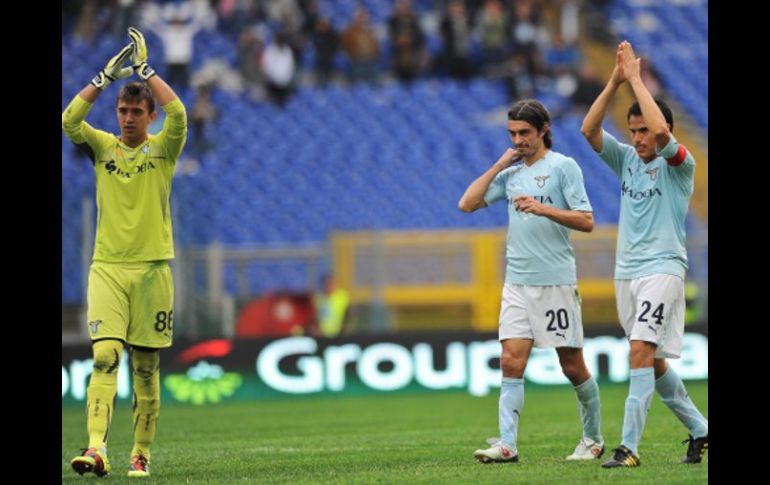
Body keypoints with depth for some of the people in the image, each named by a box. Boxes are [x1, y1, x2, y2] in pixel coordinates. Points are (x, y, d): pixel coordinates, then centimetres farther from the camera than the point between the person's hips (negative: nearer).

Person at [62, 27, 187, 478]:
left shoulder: (164, 149, 4)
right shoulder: (101, 146, 8)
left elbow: (178, 114, -16)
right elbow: (70, 119, -10)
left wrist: (144, 67, -12)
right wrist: (107, 76, -12)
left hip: (153, 267, 0)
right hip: (107, 267, 0)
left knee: (146, 367, 4)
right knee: (105, 356, -14)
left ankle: (141, 454, 13)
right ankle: (96, 448, -25)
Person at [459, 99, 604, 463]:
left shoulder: (563, 167, -3)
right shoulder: (511, 173, 13)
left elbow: (586, 221, -8)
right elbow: (467, 204, 8)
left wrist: (544, 209, -21)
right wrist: (498, 165, 5)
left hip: (556, 281, -5)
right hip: (517, 282, 5)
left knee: (572, 366, 3)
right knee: (511, 361, -7)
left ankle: (593, 438, 19)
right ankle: (507, 444, -12)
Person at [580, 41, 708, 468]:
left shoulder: (678, 165, -6)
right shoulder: (626, 160, 10)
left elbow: (662, 130, -26)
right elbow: (589, 130, -1)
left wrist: (636, 78, -18)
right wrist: (614, 82, -9)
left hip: (662, 269, -7)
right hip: (626, 272, 7)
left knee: (641, 352, -20)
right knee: (652, 363, 12)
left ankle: (629, 446, -23)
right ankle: (699, 429, 27)